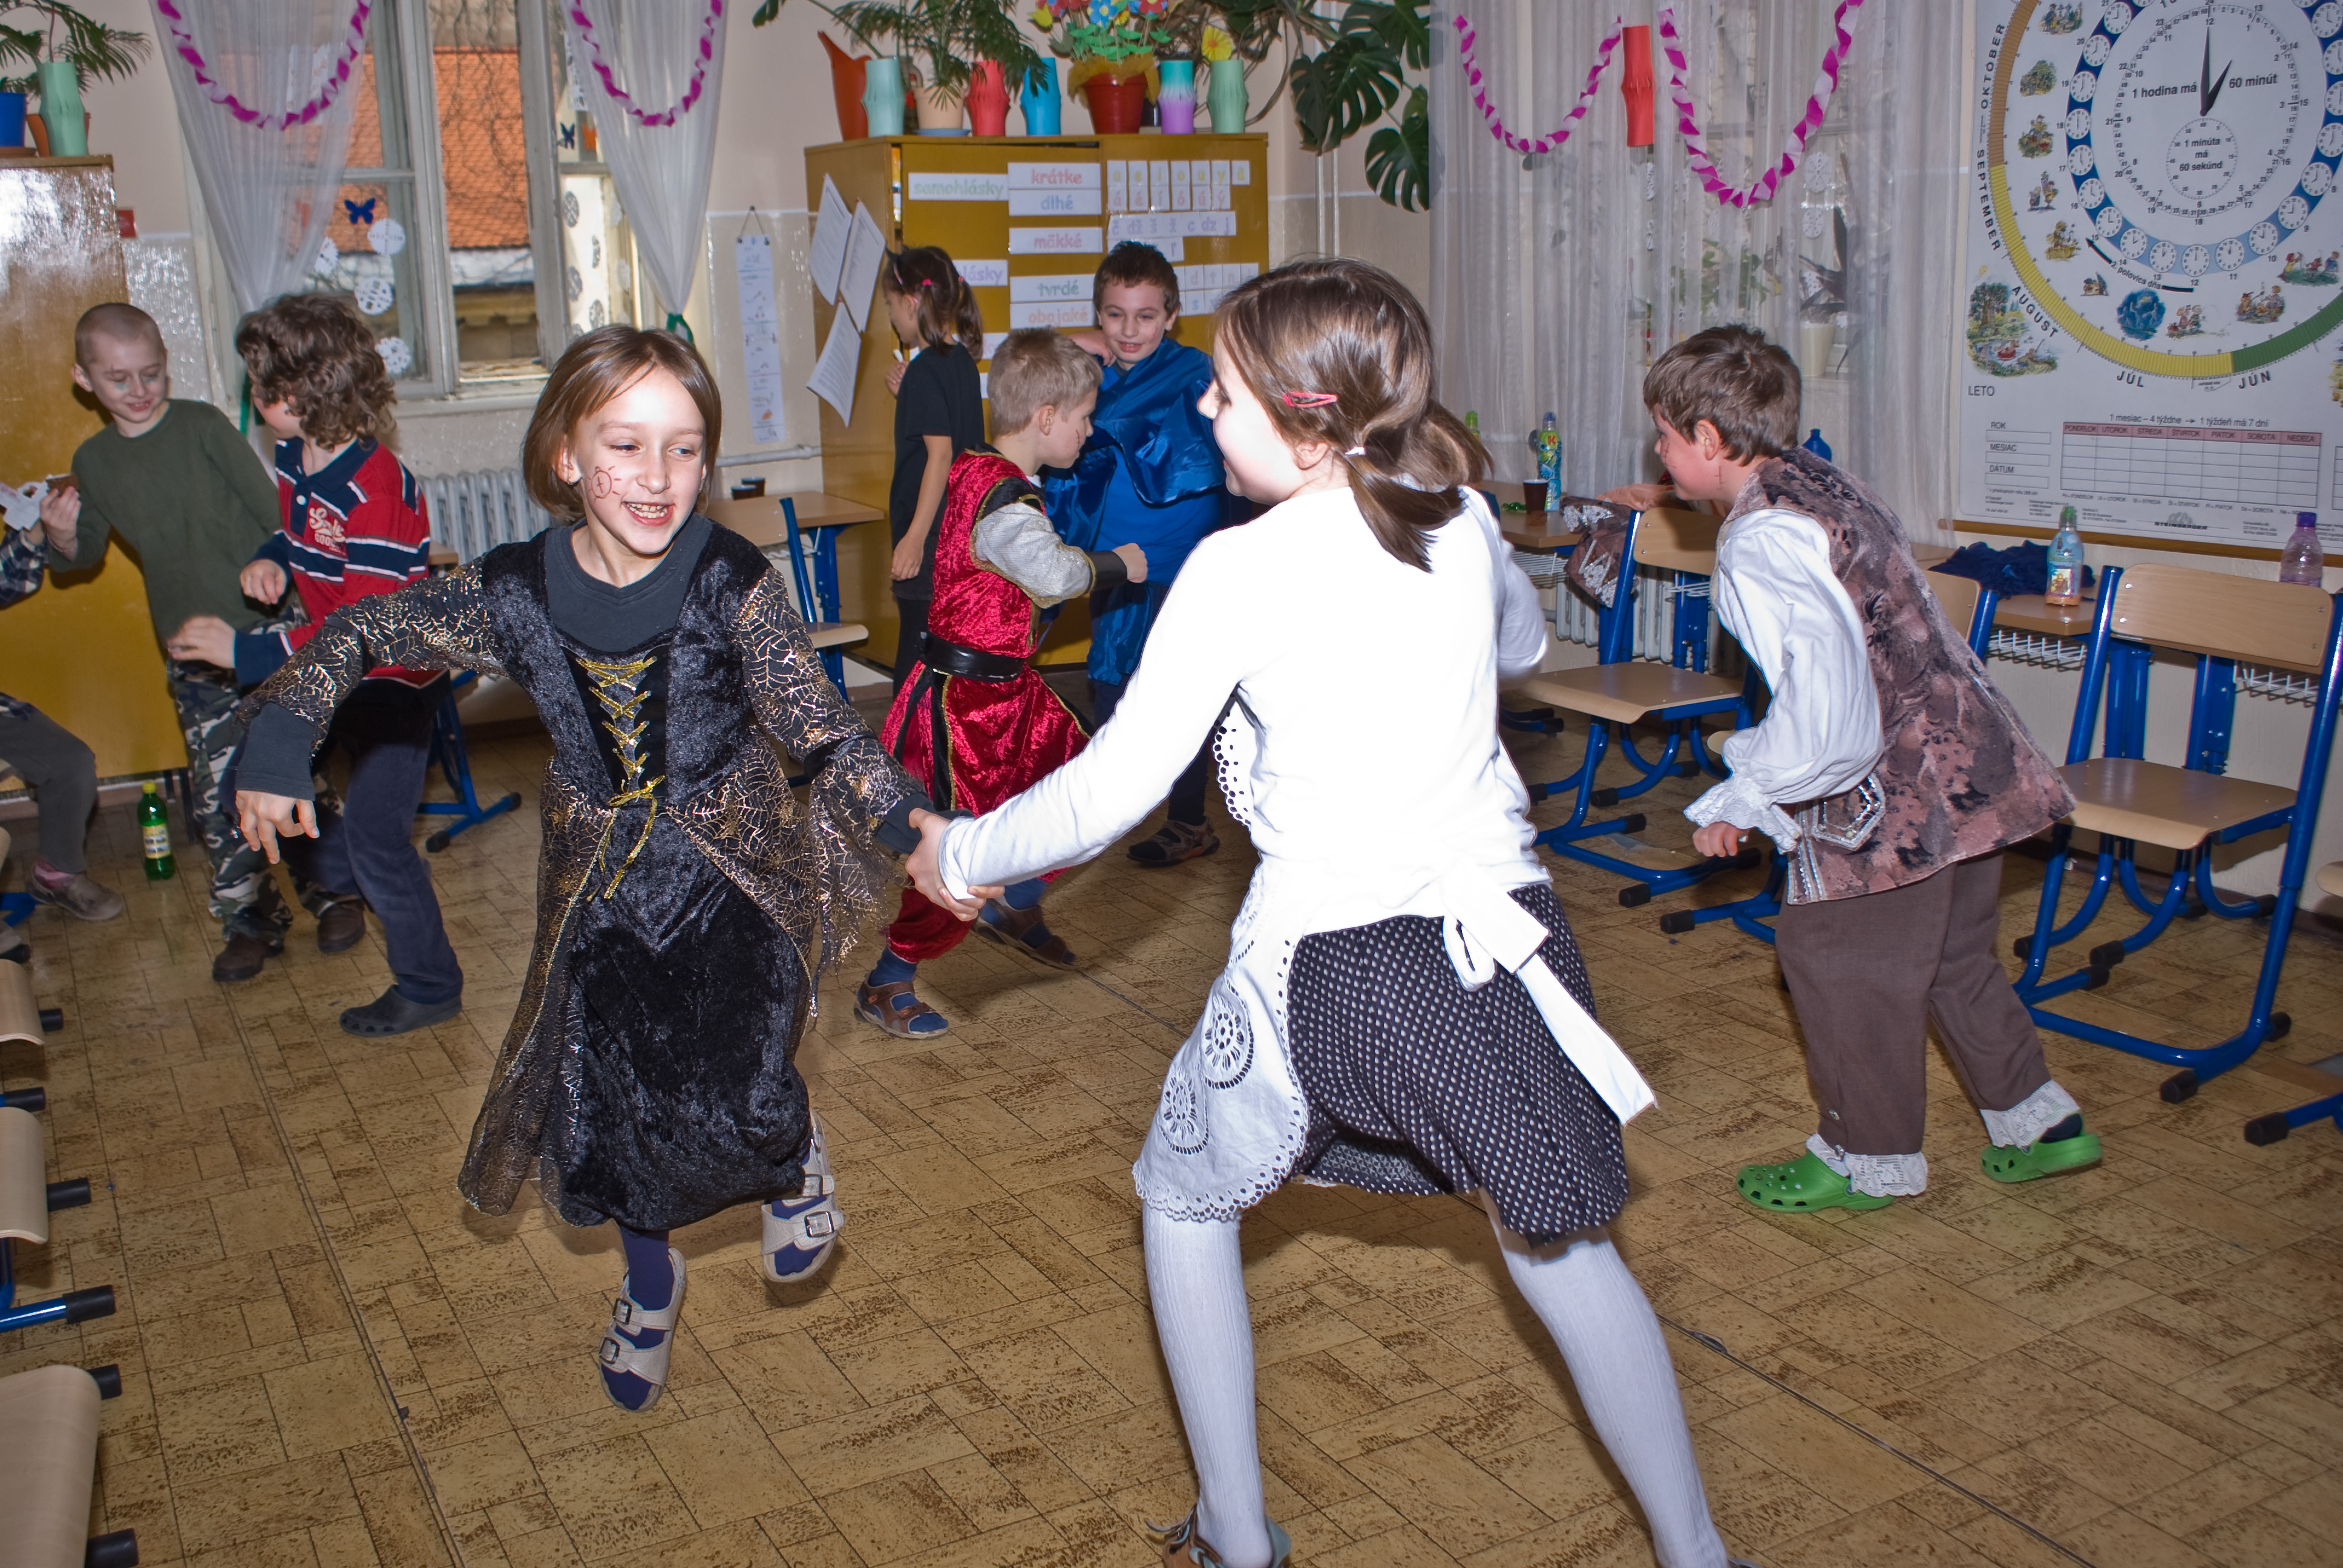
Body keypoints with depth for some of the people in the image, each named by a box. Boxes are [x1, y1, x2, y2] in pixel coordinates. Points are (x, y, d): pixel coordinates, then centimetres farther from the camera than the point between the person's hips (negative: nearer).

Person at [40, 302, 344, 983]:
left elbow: (272, 512, -5)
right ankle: (252, 920, 16)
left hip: (265, 633, -4)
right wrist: (62, 536, -2)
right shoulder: (93, 461, 8)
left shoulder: (203, 426, -5)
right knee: (215, 798, 2)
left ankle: (332, 894, 18)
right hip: (192, 654, 4)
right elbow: (87, 555, 19)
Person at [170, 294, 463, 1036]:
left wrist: (242, 651, -26)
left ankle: (429, 987, 15)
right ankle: (345, 886, 41)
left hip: (392, 676, -9)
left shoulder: (375, 488, -29)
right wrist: (270, 558, -4)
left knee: (374, 834, -2)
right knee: (260, 778, 16)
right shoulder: (295, 457, 0)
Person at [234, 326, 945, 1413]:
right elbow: (363, 634, 5)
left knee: (732, 1110, -22)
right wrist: (278, 750, -4)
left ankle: (793, 1149, 19)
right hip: (598, 879, 4)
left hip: (735, 871, -3)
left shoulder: (728, 579, -18)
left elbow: (817, 723, -22)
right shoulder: (516, 591, -10)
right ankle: (649, 1285, 45)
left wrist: (902, 820, -38)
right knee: (606, 1111, 12)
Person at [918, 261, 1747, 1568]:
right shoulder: (1463, 518, 0)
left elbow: (1115, 789, -14)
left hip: (1331, 960, -5)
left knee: (1184, 1204, 22)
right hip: (1502, 926, 5)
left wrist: (966, 854, 1)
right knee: (1564, 1245, 21)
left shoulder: (1242, 570, -16)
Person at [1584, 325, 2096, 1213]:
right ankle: (2038, 1124, 36)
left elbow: (1823, 689, -30)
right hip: (1967, 758, 10)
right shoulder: (1817, 481, 8)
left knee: (1836, 958, 7)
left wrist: (1739, 799, -18)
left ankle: (1870, 1161, 23)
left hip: (1895, 789, -10)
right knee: (1949, 957, 23)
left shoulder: (1760, 538, -21)